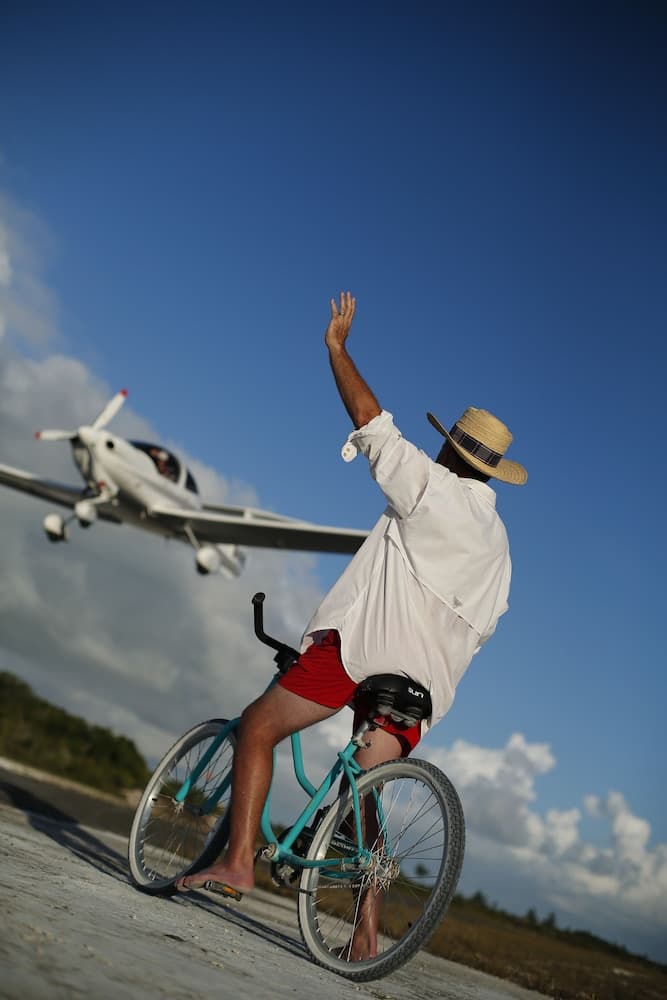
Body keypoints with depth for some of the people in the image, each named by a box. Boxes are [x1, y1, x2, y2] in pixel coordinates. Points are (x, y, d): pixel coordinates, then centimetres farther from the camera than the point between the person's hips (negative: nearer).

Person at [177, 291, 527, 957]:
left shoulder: (434, 489, -3)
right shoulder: (497, 540, 18)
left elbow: (369, 419, -2)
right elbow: (479, 627, 23)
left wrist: (337, 344, 9)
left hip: (366, 643, -7)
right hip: (424, 678, 7)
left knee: (257, 725, 3)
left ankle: (238, 861, -7)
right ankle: (367, 928, 13)